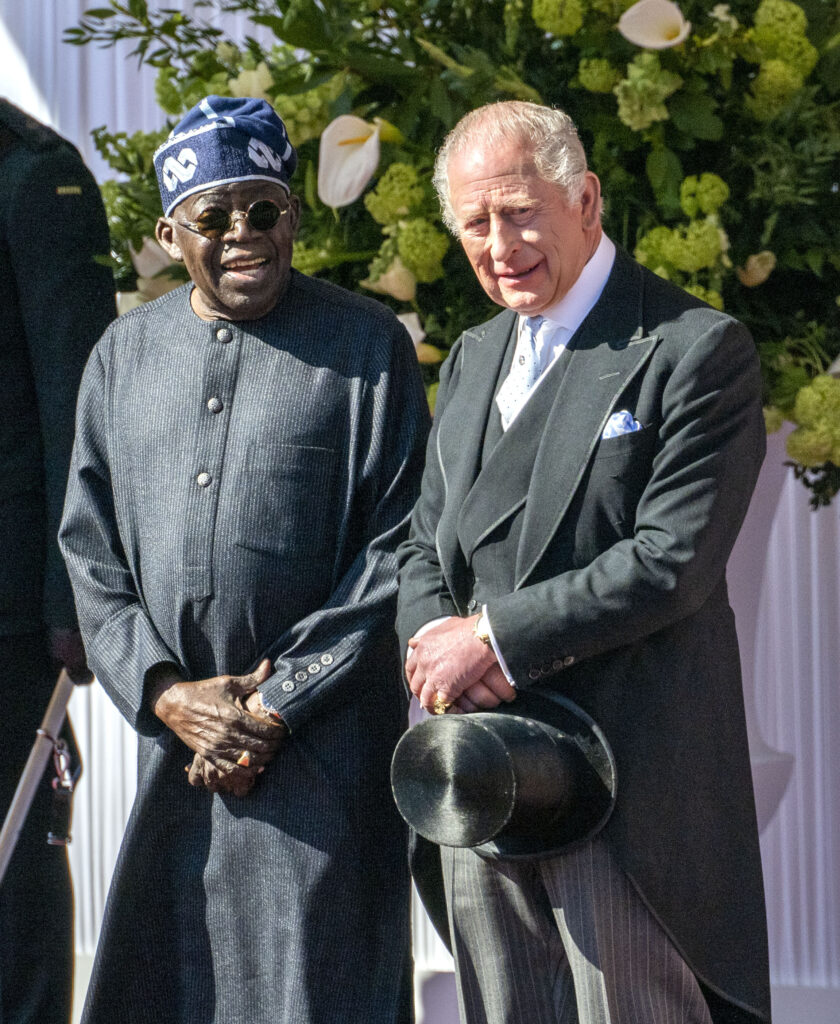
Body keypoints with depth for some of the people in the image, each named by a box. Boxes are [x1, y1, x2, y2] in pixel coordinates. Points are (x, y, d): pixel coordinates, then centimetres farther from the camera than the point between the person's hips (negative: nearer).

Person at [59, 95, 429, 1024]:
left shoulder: (368, 346, -1)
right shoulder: (125, 355, 11)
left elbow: (396, 548, -6)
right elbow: (89, 547, 10)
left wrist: (276, 707, -10)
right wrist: (165, 691, -4)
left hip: (324, 742, -4)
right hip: (175, 741, 4)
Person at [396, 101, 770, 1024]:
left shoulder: (697, 351, -6)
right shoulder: (472, 361, 18)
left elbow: (673, 560, -14)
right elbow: (422, 544, 17)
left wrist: (496, 635, -14)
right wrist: (435, 635, -6)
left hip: (627, 779, -7)